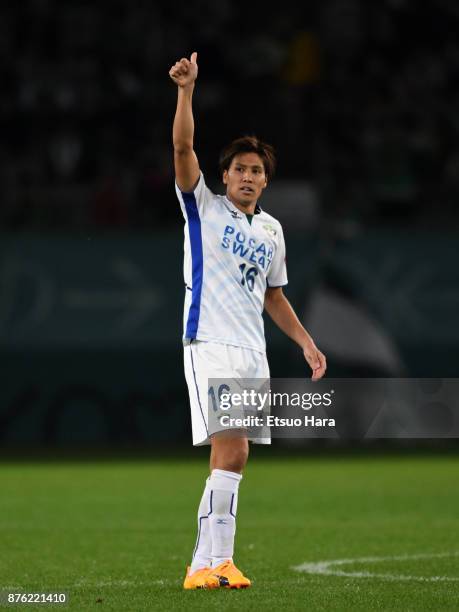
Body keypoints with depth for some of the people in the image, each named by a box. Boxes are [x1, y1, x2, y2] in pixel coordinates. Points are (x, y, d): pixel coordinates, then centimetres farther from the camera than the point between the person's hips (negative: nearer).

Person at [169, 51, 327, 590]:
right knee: (230, 452, -18)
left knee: (233, 458, 4)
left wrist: (305, 342, 20)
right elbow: (182, 148, -13)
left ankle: (204, 565, 9)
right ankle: (217, 561, -18)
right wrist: (186, 90, -24)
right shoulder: (205, 208, 1)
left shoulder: (271, 230, 17)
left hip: (252, 351, 6)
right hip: (210, 344, -6)